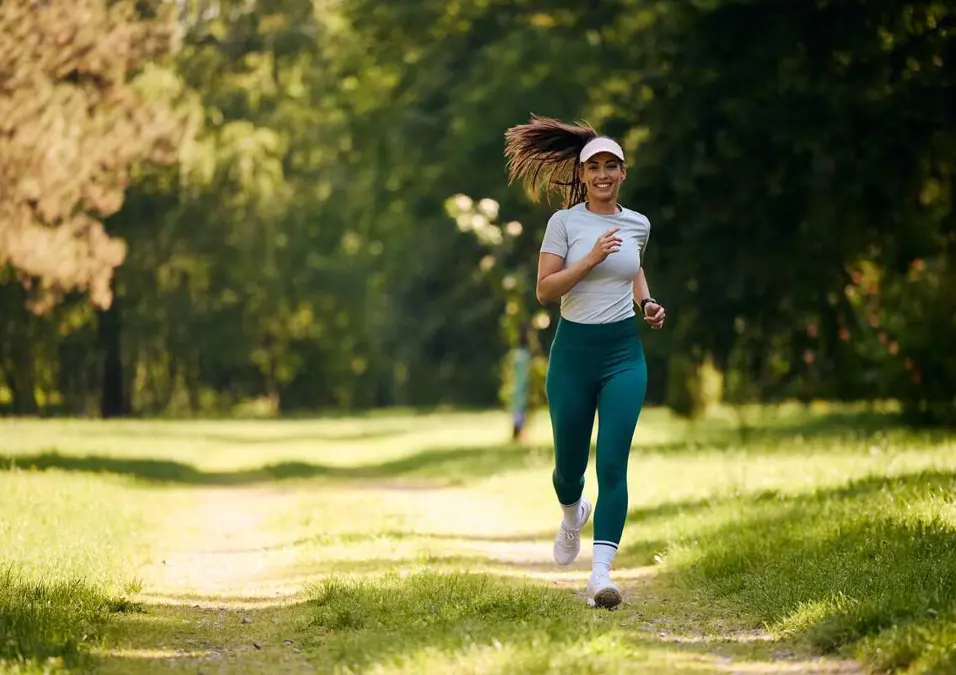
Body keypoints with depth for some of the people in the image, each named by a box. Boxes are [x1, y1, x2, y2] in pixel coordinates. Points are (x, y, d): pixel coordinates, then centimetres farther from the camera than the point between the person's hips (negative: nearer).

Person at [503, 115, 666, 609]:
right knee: (569, 463, 10)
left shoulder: (637, 224, 6)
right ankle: (573, 514, 48)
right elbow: (544, 290, -9)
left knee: (613, 462, -13)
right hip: (574, 351, -1)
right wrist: (591, 259, -19)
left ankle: (601, 574, -17)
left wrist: (647, 303, 8)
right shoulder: (564, 222, -3)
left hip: (624, 352, 1)